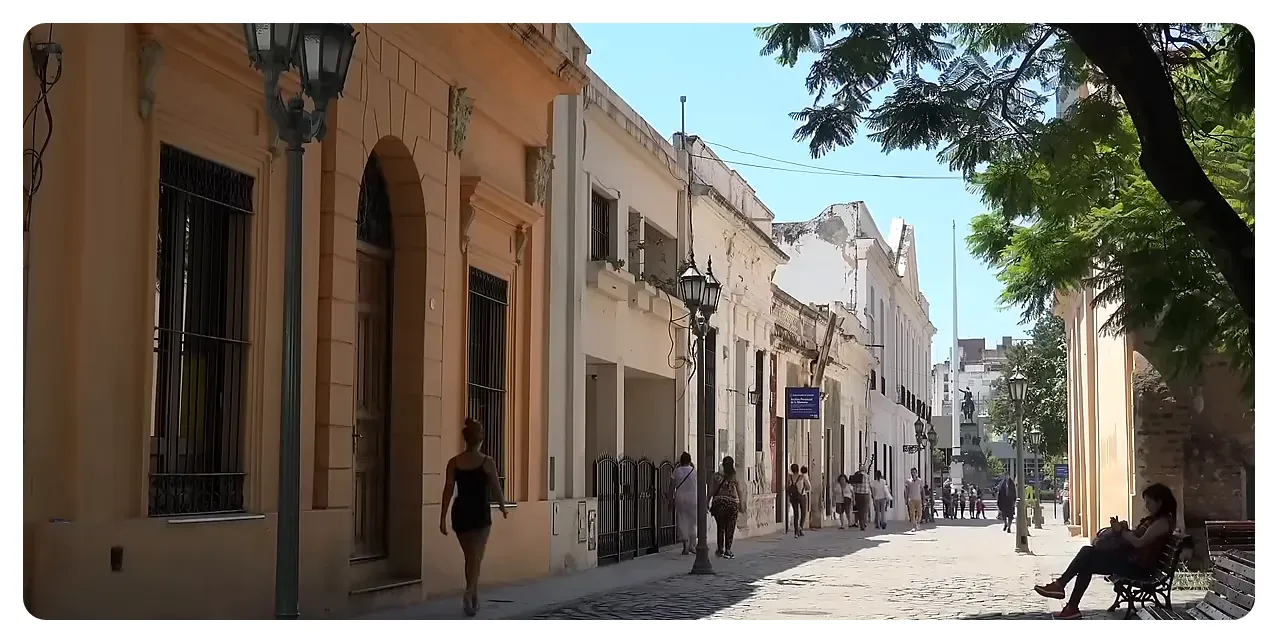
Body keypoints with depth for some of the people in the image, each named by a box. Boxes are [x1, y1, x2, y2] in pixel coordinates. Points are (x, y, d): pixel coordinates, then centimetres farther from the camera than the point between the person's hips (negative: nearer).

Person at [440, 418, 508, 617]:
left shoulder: (454, 462, 0)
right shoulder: (487, 462, -7)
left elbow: (448, 490, -4)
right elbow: (496, 489, -1)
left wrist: (443, 518, -2)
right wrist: (503, 508, 17)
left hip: (460, 512, 3)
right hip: (480, 513, -3)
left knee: (470, 556, 16)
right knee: (476, 557, -4)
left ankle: (474, 598, 23)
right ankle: (469, 593, -27)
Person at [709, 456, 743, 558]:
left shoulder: (717, 475, -1)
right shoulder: (736, 476, -1)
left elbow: (712, 491, -1)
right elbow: (739, 492, 0)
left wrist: (707, 503, 6)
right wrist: (740, 506, 8)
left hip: (719, 502, 1)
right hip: (732, 503, -1)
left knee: (720, 527, 15)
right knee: (730, 528, 5)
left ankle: (720, 549, 18)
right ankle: (727, 550, 1)